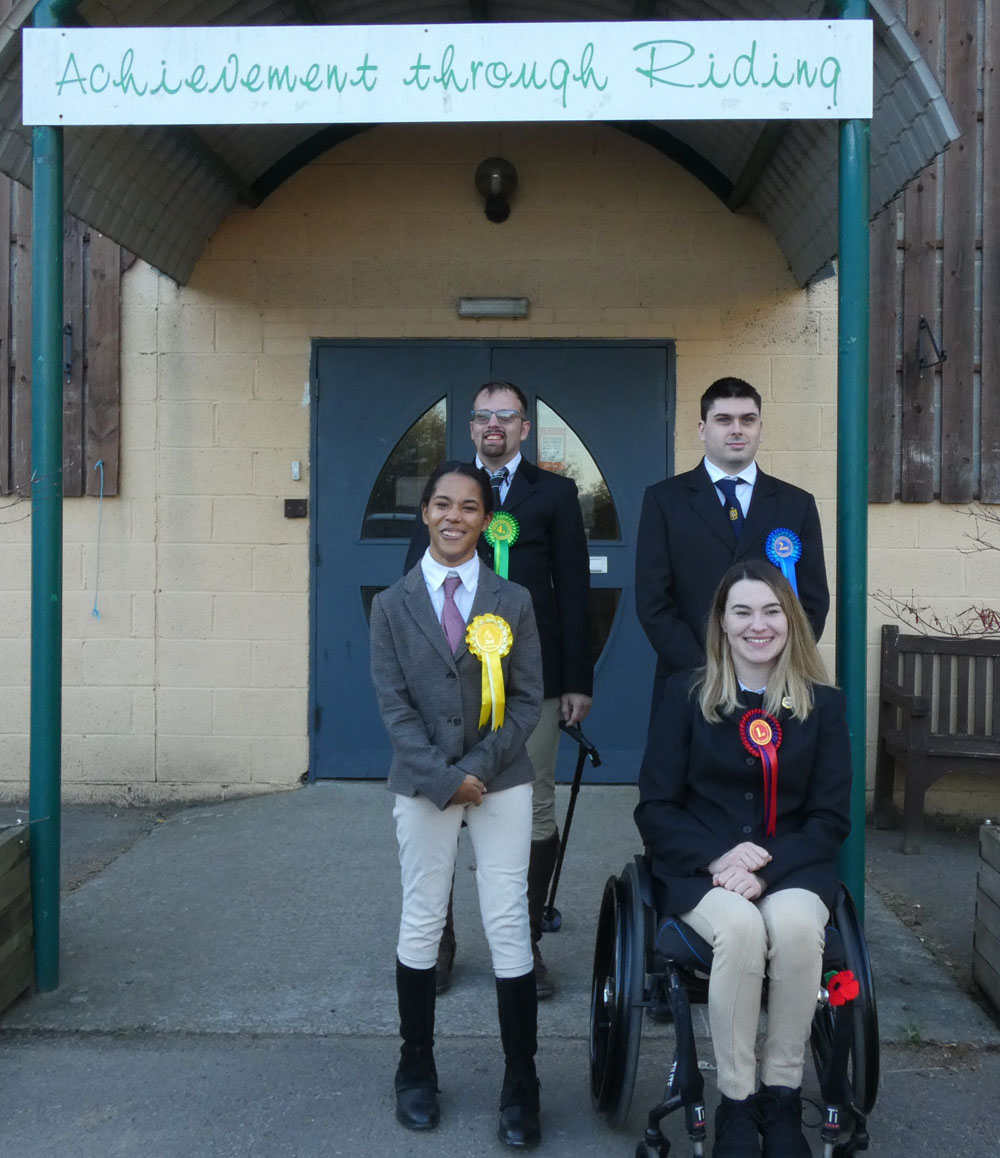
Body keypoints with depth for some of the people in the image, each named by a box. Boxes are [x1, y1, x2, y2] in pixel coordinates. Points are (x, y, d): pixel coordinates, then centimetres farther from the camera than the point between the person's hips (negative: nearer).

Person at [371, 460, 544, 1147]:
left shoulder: (512, 602, 2)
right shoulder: (393, 605, 2)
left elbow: (528, 699, -1)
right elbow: (394, 704, -3)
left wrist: (479, 767, -12)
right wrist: (442, 778, -12)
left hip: (502, 780, 0)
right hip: (424, 782, 0)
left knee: (510, 925, 0)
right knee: (422, 923, 9)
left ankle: (521, 1087, 10)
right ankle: (417, 1069, 26)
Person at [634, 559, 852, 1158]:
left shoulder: (823, 703, 6)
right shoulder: (686, 694, 4)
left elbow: (832, 817, 4)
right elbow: (655, 808, 2)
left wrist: (766, 867, -13)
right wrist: (717, 859, -15)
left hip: (792, 866, 1)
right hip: (700, 868, -1)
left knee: (796, 924, -33)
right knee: (740, 927, -33)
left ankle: (782, 1099, -15)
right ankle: (737, 1104, -17)